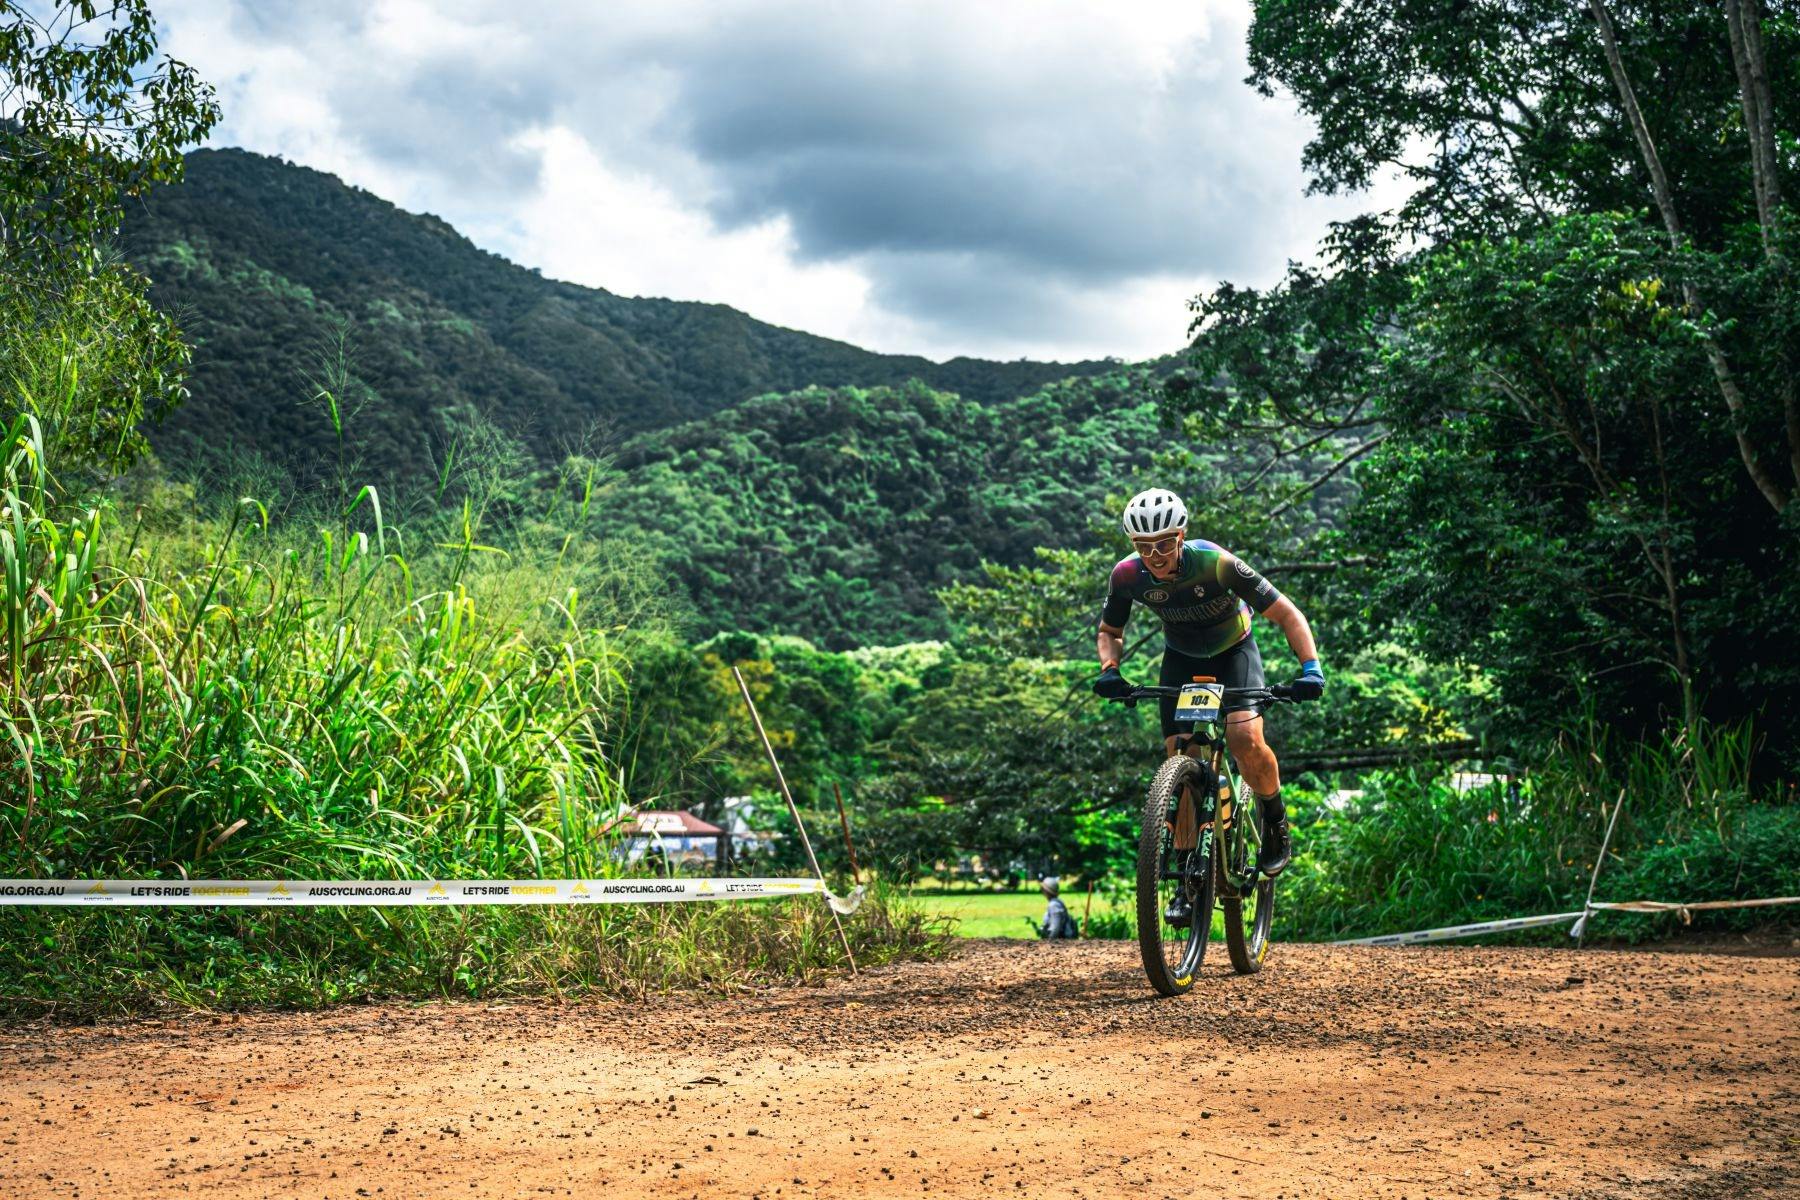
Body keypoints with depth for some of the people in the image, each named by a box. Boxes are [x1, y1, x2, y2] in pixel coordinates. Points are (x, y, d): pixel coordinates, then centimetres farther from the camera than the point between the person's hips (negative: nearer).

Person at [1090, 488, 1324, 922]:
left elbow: (1287, 614, -25)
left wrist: (1310, 667, -39)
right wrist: (1110, 668, -24)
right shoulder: (1128, 576, -23)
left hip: (1234, 651, -3)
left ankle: (1275, 820, 2)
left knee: (1244, 738, -28)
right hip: (1181, 658, 3)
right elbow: (1109, 632, -3)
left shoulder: (1217, 564, -33)